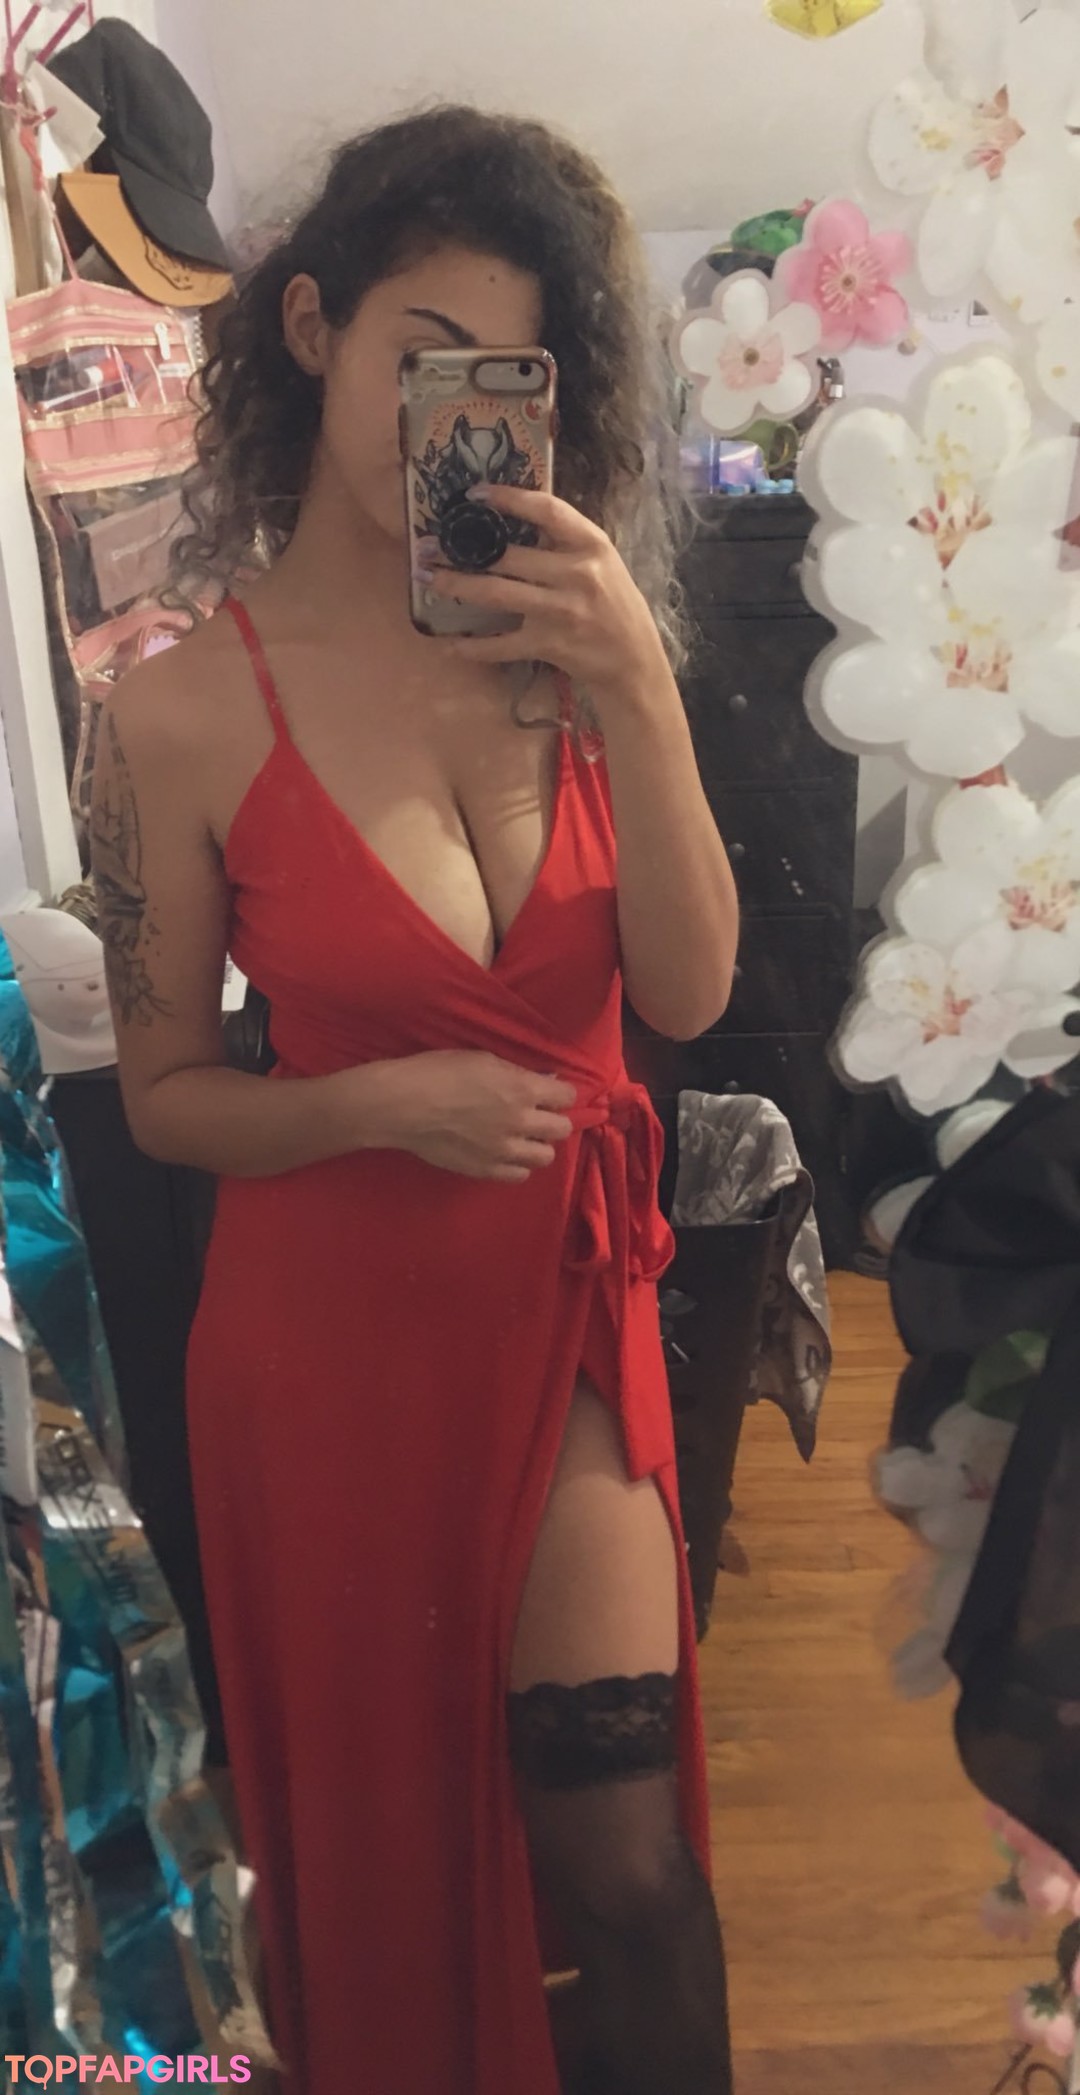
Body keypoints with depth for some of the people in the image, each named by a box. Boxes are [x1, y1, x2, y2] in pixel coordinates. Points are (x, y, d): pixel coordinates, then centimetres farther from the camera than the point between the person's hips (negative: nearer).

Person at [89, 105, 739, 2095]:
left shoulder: (561, 639, -6)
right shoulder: (185, 712, -13)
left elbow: (689, 994, -11)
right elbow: (164, 1095, -5)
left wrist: (639, 696, -22)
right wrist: (381, 1104, -22)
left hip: (565, 1301, 2)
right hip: (330, 1329, -1)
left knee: (625, 1867, 7)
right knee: (383, 1844, 20)